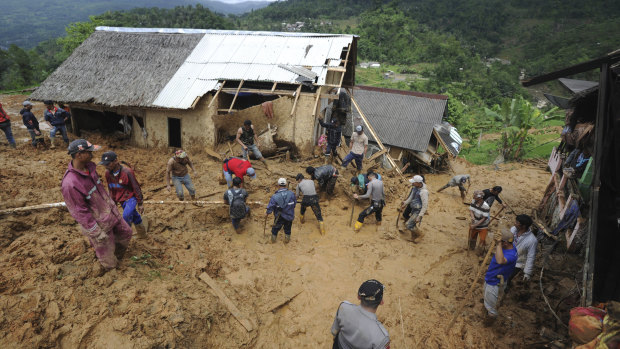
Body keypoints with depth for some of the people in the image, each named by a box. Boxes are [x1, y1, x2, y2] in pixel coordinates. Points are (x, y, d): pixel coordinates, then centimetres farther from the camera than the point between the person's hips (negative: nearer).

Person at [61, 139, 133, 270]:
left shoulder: (89, 166, -7)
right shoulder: (69, 184, -32)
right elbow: (79, 212, -24)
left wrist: (112, 204, 18)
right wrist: (97, 232, -19)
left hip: (111, 213, 8)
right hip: (99, 224, -8)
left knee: (126, 232, 26)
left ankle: (117, 257, 50)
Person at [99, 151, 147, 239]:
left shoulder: (127, 172, -24)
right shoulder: (108, 173, -6)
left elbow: (136, 188, -15)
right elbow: (110, 189, 10)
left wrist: (140, 203, -9)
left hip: (131, 197, -6)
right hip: (121, 199, 6)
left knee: (126, 215, -25)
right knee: (134, 216, 16)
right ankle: (142, 234, 33)